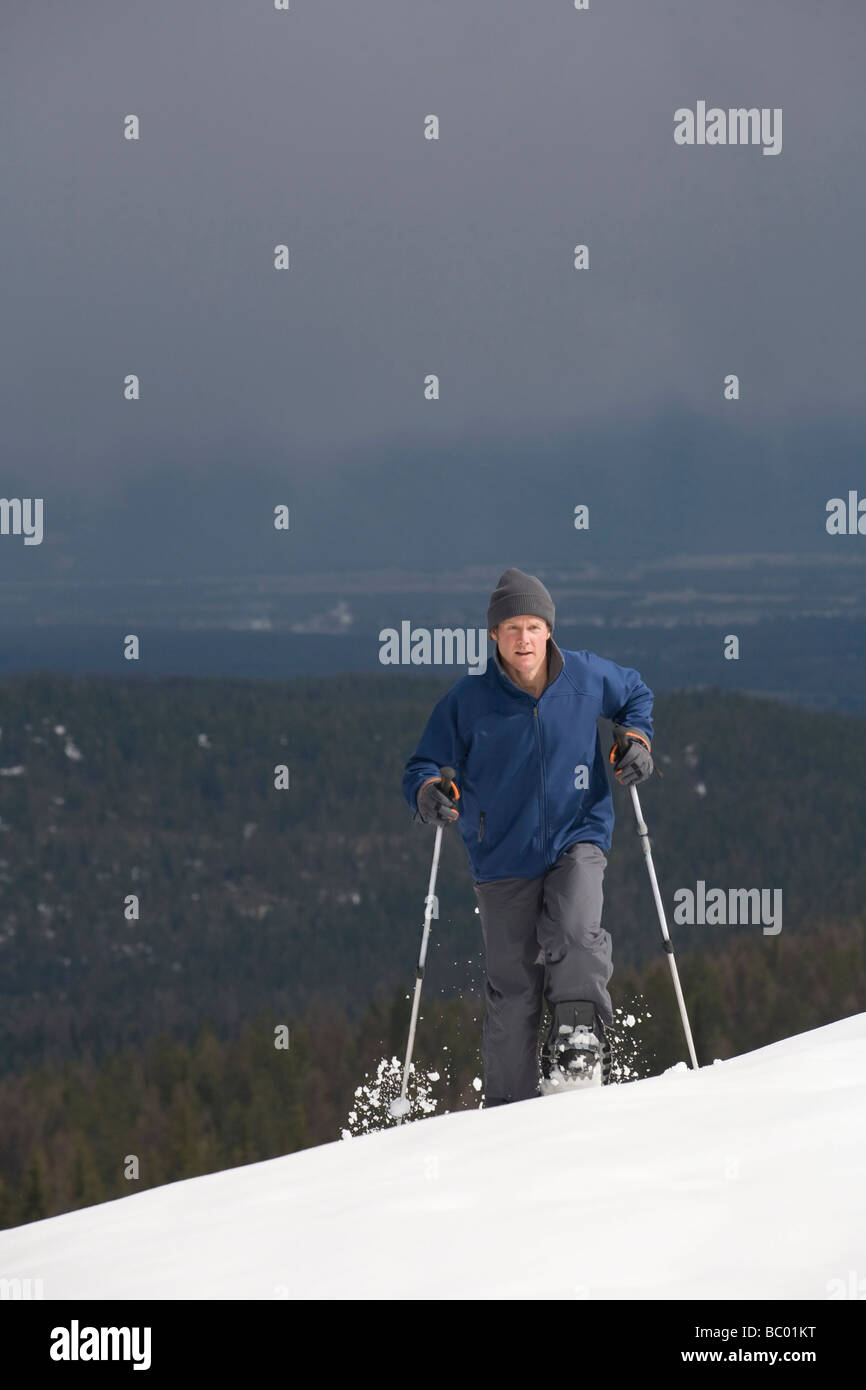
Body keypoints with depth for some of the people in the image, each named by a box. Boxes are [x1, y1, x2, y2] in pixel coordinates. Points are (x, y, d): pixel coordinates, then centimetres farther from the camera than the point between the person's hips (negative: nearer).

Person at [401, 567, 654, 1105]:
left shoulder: (588, 677, -3)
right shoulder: (469, 699, -6)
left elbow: (637, 694, 18)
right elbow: (424, 765, 0)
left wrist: (638, 739, -1)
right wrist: (429, 791, -22)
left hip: (578, 840, 0)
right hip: (505, 855, 0)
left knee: (574, 933, -30)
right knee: (513, 988, 1)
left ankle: (581, 1039, -19)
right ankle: (510, 1104, 11)